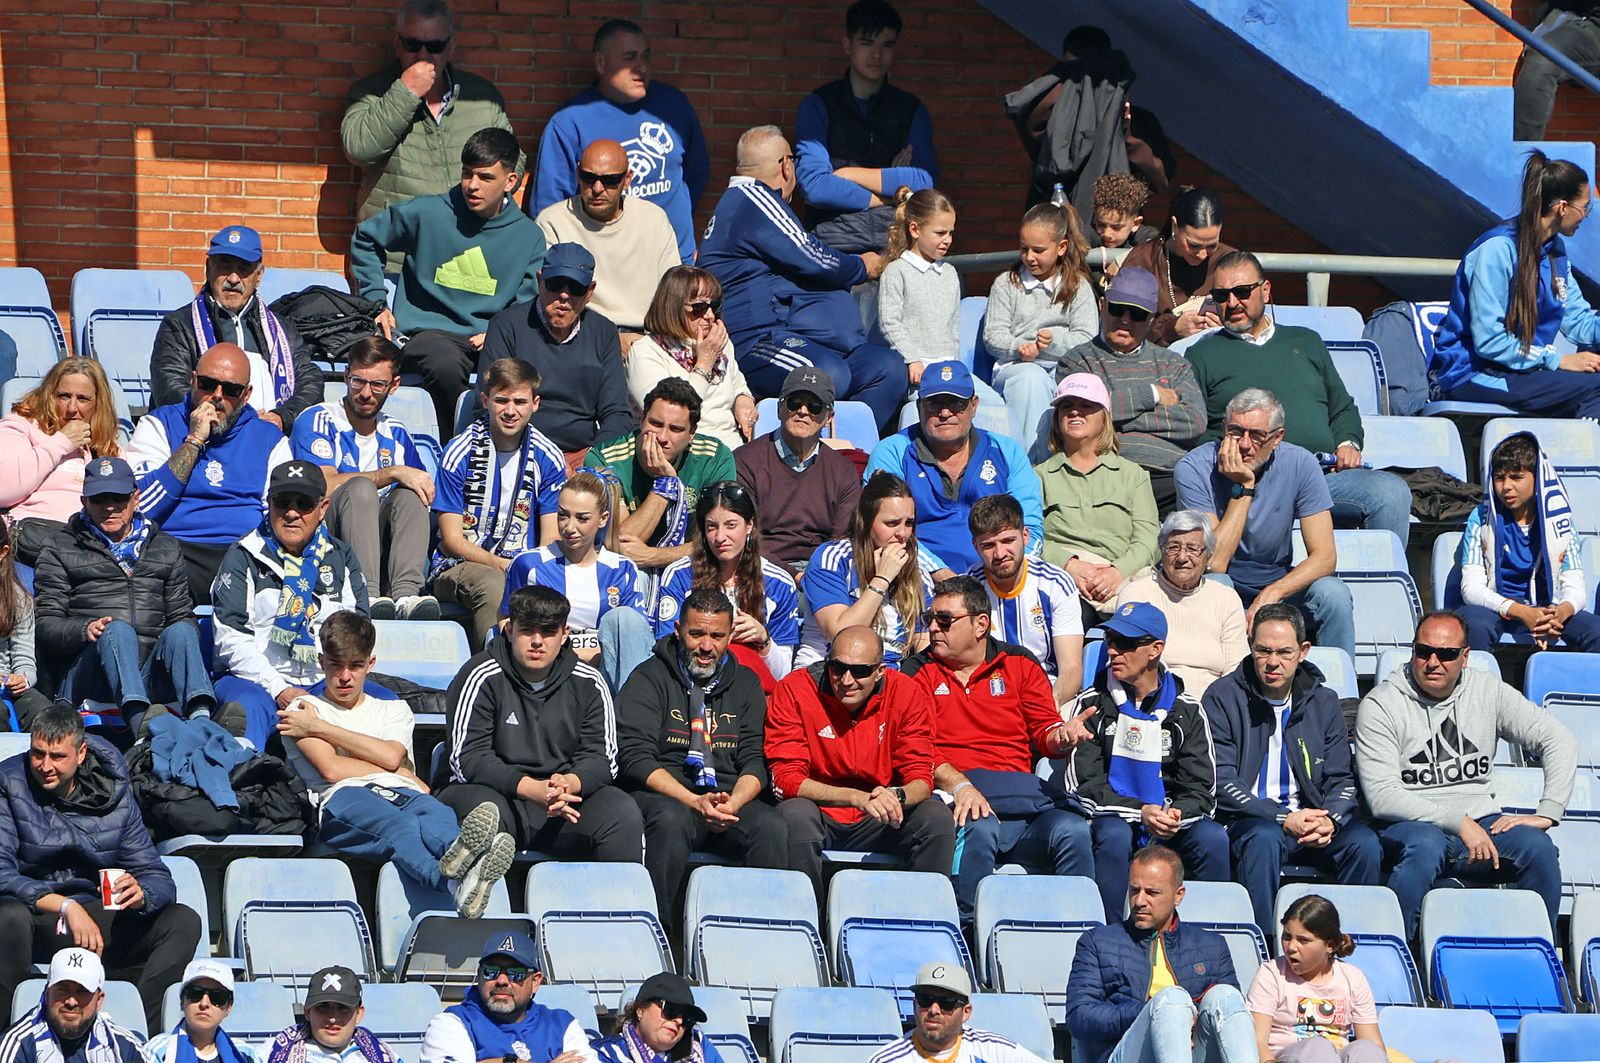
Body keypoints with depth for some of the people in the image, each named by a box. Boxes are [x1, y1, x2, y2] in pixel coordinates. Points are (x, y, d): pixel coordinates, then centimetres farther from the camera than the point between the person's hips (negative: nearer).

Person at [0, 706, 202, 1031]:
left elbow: (159, 879, 2)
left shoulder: (113, 794, 3)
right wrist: (65, 907, -29)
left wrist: (140, 893, -23)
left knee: (183, 922, -15)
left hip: (95, 920, 4)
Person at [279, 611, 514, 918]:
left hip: (401, 794, 4)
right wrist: (405, 775, 7)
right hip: (344, 798, -4)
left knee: (438, 814, -37)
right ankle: (454, 883, -77)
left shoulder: (394, 710, 33)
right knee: (395, 824, -42)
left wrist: (319, 728, 11)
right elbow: (331, 768, 4)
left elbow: (391, 756, 8)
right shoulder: (302, 710, 23)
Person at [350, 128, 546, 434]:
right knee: (447, 366, -40)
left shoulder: (529, 237, 8)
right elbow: (365, 239, 17)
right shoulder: (425, 213, 2)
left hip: (492, 339, 1)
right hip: (427, 330, -1)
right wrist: (375, 301, 9)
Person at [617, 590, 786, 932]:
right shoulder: (650, 678, 5)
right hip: (664, 795, -3)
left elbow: (754, 761, 9)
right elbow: (635, 758, -6)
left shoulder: (746, 683, 18)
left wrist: (733, 803, -15)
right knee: (671, 819, -38)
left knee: (771, 826, -29)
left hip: (730, 798, 3)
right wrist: (695, 802, -20)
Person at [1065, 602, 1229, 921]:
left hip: (1170, 823, 2)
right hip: (1112, 816, -2)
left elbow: (1202, 788, 2)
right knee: (1113, 834, -36)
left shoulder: (1186, 710, 8)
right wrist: (1141, 811, -20)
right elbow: (1083, 785, -6)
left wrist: (1176, 814, -22)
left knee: (1212, 837, -28)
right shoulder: (1092, 704, 3)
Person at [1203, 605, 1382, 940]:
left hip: (1309, 816, 3)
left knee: (1364, 843, -26)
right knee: (1265, 839, -38)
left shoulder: (1324, 703, 13)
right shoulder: (1223, 698, 1)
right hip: (1245, 820, -3)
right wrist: (1283, 820, -18)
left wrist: (1330, 820, -14)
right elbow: (1221, 783, -7)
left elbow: (1341, 780, 11)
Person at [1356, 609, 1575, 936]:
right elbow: (1382, 797, -11)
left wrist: (1548, 812, -6)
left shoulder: (1488, 692, 8)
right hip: (1411, 824, -3)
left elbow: (1560, 740, 8)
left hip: (1481, 822, 3)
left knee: (1537, 846, -26)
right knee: (1426, 845, -39)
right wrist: (1458, 822, -20)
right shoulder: (1380, 706, -3)